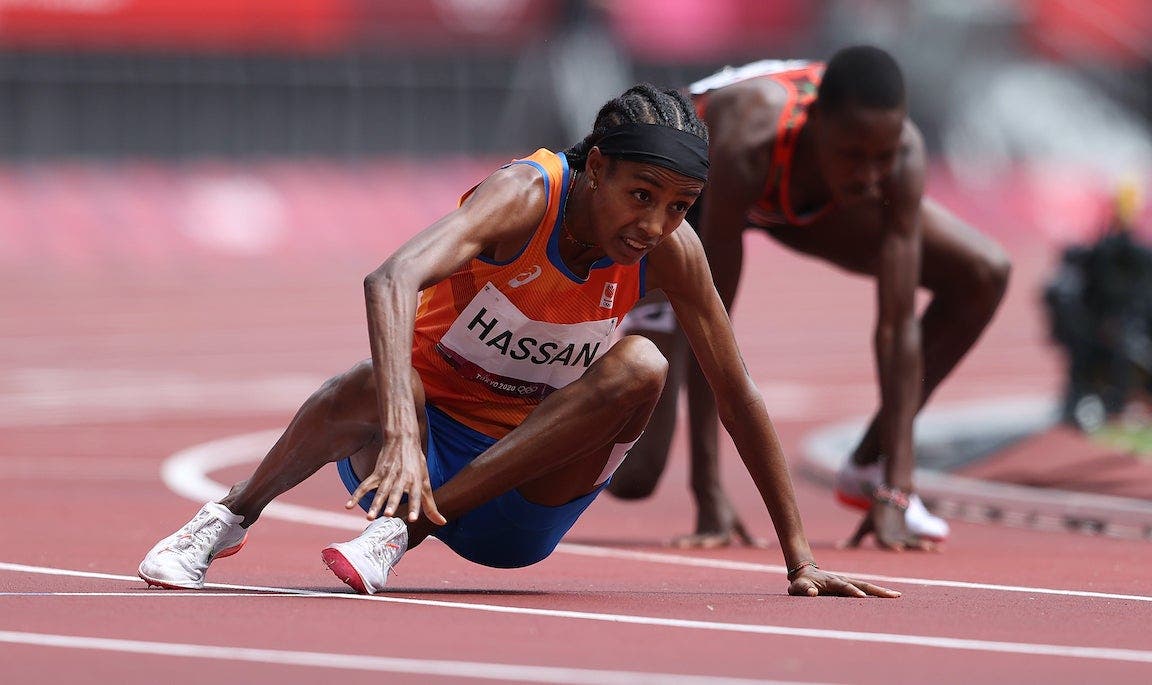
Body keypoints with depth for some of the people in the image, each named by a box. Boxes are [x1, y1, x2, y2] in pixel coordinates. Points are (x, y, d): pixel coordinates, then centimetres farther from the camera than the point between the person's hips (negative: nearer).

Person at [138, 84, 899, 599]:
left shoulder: (672, 252, -12)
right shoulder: (527, 196, -24)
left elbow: (739, 395, -2)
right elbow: (392, 280, -42)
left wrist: (799, 555, -2)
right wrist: (402, 435, -57)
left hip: (528, 497, 4)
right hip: (429, 439, -4)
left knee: (641, 366, -26)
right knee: (377, 389, -40)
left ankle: (405, 530, -26)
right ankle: (231, 517, -11)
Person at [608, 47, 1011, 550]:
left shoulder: (901, 151, -35)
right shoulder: (748, 144, -46)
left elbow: (898, 326, -32)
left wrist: (896, 491, -35)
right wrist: (708, 495, -42)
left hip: (804, 201, 4)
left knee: (983, 275, -13)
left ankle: (870, 468, 1)